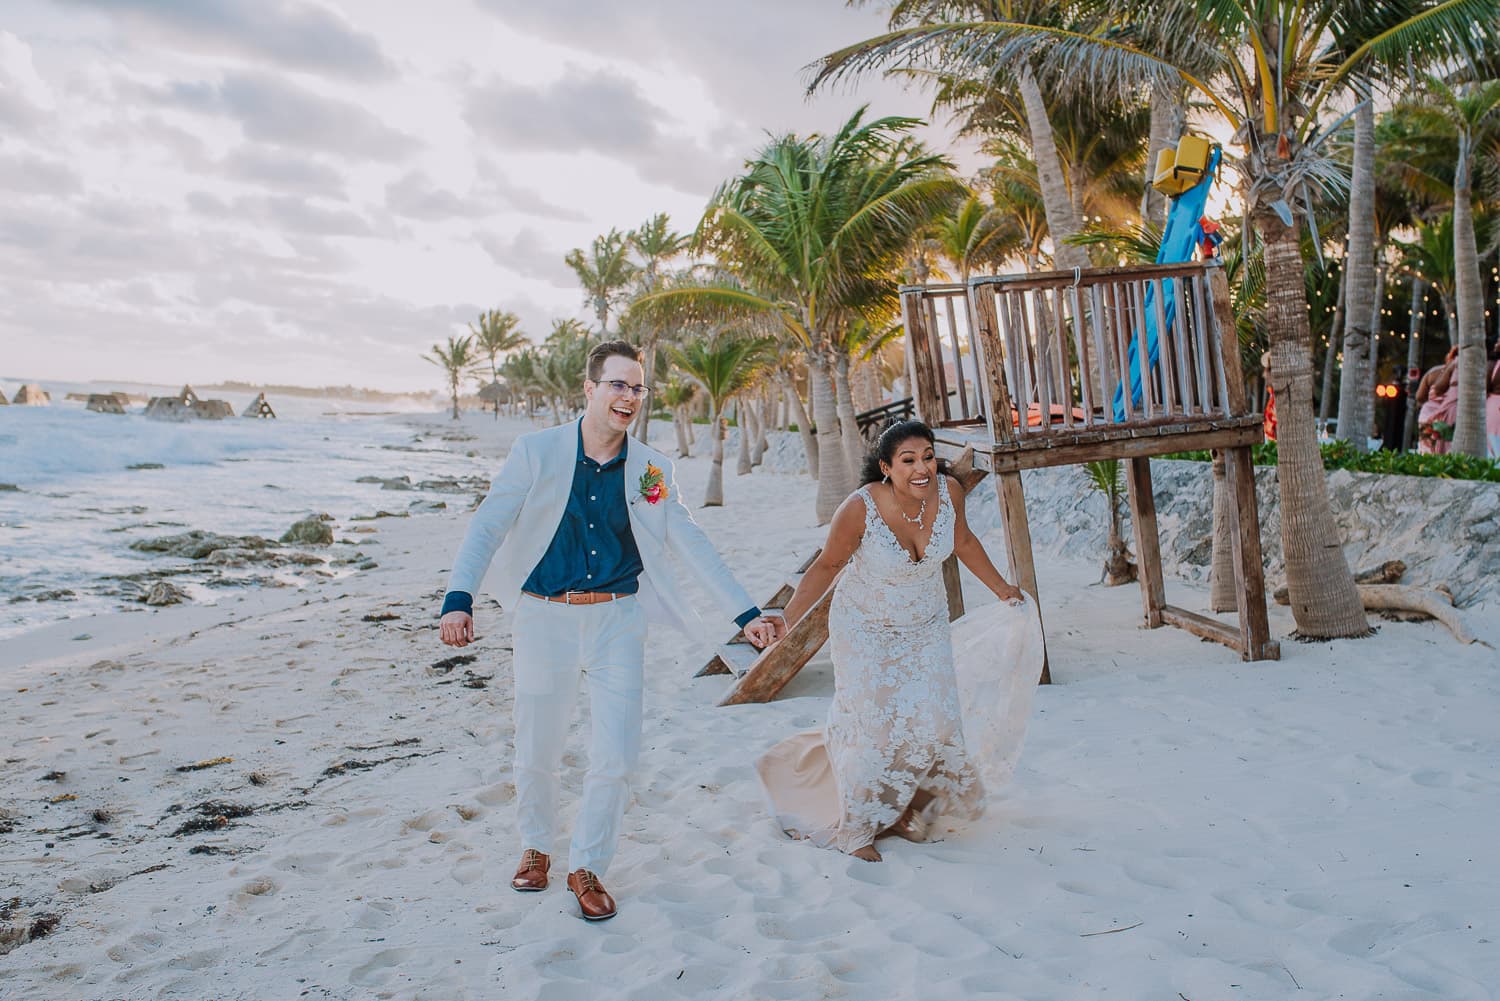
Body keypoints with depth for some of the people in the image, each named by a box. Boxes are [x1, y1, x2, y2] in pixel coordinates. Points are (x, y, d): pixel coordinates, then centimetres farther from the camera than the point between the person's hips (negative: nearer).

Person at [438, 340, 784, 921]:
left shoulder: (650, 469, 2)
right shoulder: (537, 452, -5)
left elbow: (691, 545, 4)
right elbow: (488, 527, -10)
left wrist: (745, 614, -1)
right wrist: (459, 599, -26)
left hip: (617, 619, 1)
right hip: (544, 617, -1)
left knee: (616, 755, -1)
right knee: (536, 751, 11)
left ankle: (587, 867, 23)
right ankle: (535, 848, 39)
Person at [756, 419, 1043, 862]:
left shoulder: (949, 492, -17)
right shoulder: (860, 509, -29)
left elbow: (963, 541, 5)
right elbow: (827, 565, -14)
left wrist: (1001, 588, 15)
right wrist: (787, 619, -16)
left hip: (926, 629, 4)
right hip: (865, 632, -3)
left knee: (933, 721, -3)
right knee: (871, 727, -2)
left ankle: (906, 810, 25)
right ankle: (856, 831, 20)